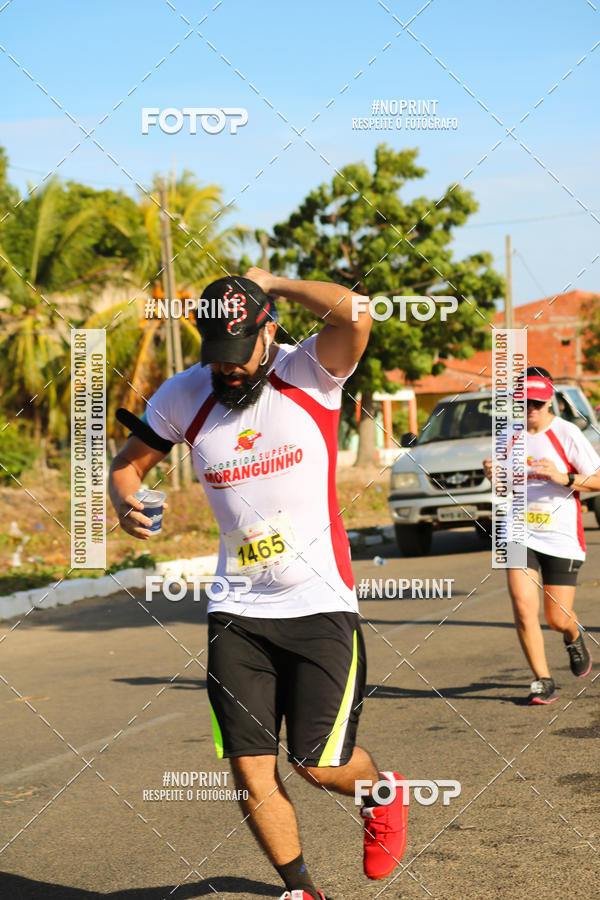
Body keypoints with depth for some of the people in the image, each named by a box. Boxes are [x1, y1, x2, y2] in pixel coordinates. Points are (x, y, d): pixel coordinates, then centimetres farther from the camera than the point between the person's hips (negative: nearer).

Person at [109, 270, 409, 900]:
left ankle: (382, 794, 31)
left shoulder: (309, 374, -9)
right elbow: (128, 463, 13)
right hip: (237, 611, 3)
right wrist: (125, 505, -10)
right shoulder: (183, 397, 1)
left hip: (321, 604, -3)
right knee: (251, 770, 0)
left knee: (320, 764, -5)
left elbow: (354, 314, -29)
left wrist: (273, 283, -15)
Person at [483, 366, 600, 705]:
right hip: (520, 535, 3)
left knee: (557, 618, 3)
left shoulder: (566, 433, -8)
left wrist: (563, 477, -25)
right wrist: (494, 476, -4)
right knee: (524, 610, -13)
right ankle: (543, 681, 2)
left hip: (562, 537, -3)